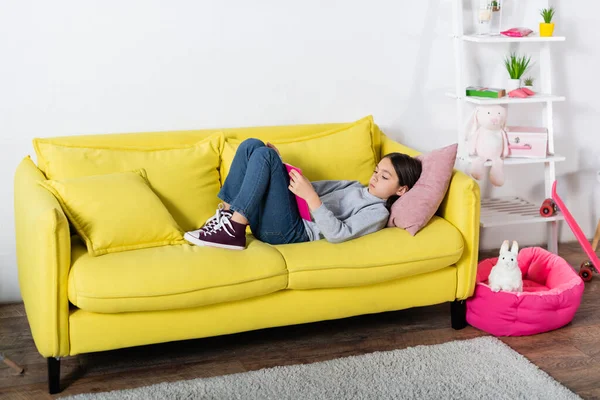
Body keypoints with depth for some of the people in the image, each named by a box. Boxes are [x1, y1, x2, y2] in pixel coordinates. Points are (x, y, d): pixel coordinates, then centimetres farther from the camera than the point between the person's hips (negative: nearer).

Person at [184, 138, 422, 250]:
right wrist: (278, 166, 10)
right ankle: (226, 215, -9)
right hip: (269, 221, 8)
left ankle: (233, 232, -25)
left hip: (290, 232, -8)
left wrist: (310, 197, -27)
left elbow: (337, 233, -19)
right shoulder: (355, 186, 26)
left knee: (264, 154, -24)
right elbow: (318, 187, 23)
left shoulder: (378, 213, -2)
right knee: (252, 145, -3)